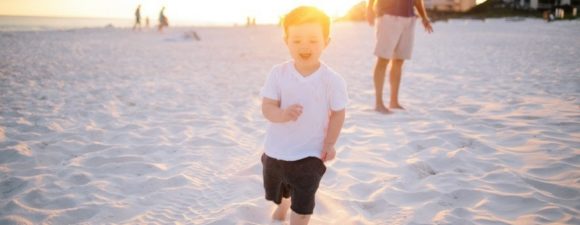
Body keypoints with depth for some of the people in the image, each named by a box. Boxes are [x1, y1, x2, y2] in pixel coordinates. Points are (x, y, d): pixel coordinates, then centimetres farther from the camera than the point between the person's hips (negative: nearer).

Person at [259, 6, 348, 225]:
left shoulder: (332, 80, -16)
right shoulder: (278, 73, -14)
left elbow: (338, 113, -7)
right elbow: (267, 107, -18)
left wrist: (330, 143, -10)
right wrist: (282, 114, -39)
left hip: (310, 153, -3)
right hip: (276, 149, 3)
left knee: (303, 204, 0)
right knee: (275, 189, 30)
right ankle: (283, 204, 65)